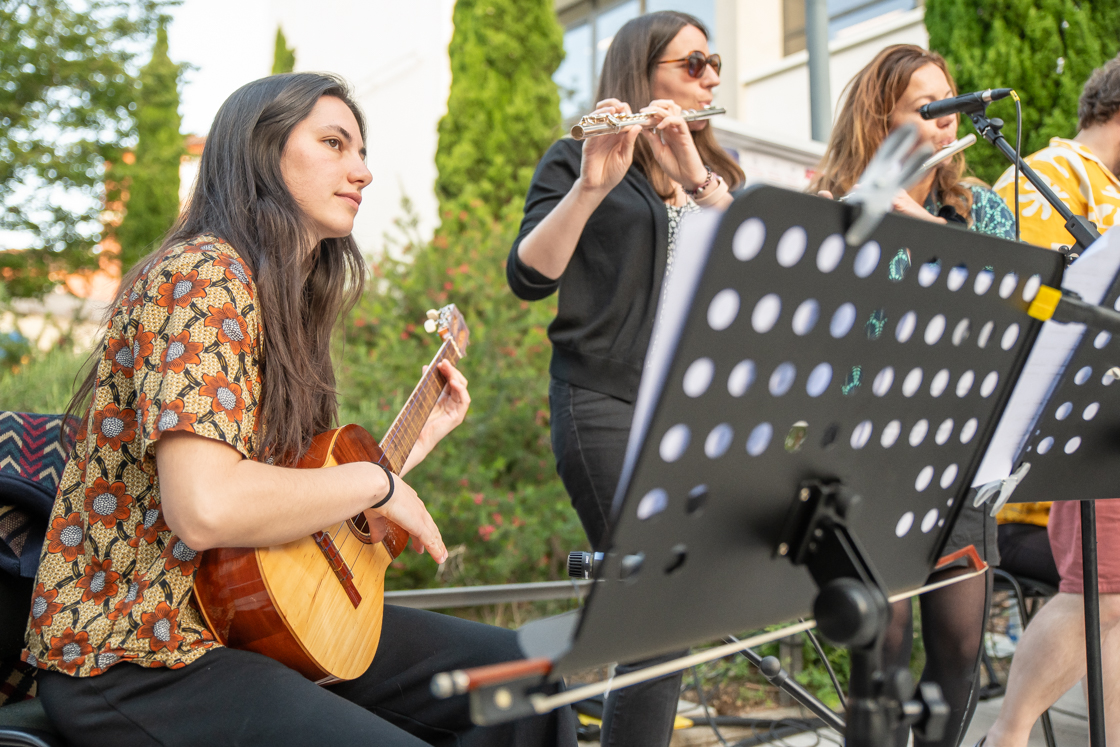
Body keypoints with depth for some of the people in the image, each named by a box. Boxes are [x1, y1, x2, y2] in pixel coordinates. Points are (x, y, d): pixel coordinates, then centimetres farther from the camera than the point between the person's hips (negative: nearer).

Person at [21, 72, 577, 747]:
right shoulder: (204, 274, -16)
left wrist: (425, 431, 19)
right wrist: (375, 481, -16)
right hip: (134, 661, -9)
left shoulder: (291, 305, 13)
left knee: (520, 671, 5)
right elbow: (206, 508, -29)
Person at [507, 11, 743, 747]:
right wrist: (591, 185, -25)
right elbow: (530, 276, -11)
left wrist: (699, 179, -15)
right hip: (610, 406, -6)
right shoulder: (579, 161, 3)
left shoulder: (718, 170, 19)